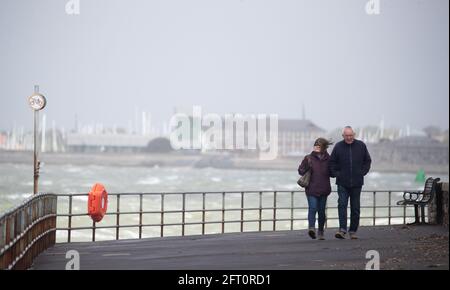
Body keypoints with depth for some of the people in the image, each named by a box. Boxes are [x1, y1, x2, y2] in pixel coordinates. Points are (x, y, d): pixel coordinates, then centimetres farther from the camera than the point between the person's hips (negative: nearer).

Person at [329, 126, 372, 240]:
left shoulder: (361, 146, 3)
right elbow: (332, 162, 8)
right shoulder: (338, 146, 0)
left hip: (356, 183, 2)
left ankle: (353, 231, 13)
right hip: (342, 183, -1)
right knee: (342, 205, -13)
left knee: (355, 208, 6)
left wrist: (363, 172, 2)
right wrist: (336, 174, -2)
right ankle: (342, 230, -16)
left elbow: (368, 161, 13)